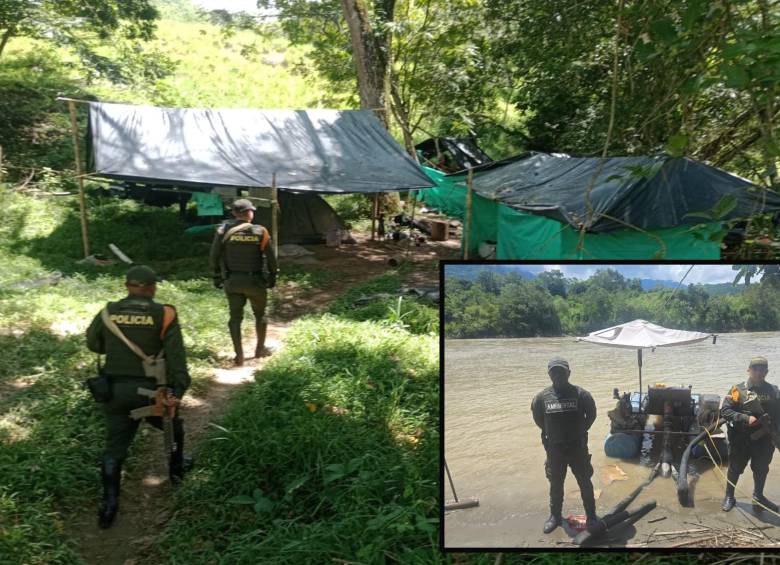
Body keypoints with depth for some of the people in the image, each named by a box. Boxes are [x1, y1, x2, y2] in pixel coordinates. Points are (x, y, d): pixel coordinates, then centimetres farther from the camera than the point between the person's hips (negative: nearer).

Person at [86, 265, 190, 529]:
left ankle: (109, 506, 8)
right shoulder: (164, 314, -9)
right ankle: (176, 469, 43)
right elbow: (176, 353, -19)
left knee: (114, 449, 10)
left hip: (115, 391, 2)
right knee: (173, 427, 27)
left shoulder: (108, 312, 1)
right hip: (151, 390, -2)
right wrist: (179, 389, -23)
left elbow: (93, 344, 14)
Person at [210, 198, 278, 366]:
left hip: (232, 281, 1)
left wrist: (217, 276, 10)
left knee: (235, 317, 8)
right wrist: (272, 277, 7)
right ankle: (260, 349, 30)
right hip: (255, 281, -1)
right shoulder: (260, 232, -9)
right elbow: (271, 257, -6)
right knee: (260, 314, 18)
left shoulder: (224, 230, -4)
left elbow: (214, 255, -1)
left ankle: (239, 355, 5)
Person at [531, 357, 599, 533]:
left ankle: (591, 515, 29)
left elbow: (591, 415, 2)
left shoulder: (581, 394, -14)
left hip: (577, 447, -1)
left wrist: (580, 432, 6)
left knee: (584, 482, 12)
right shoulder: (542, 397, -10)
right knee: (555, 484, 15)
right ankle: (555, 516, 31)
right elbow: (538, 419, 7)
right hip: (554, 448, 1)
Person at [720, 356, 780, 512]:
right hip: (740, 439, -3)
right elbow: (725, 411, -11)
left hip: (764, 439, 3)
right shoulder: (738, 389, -7)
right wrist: (746, 419, -23)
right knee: (735, 468, 11)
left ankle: (758, 497, 40)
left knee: (761, 469, 19)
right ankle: (729, 496, 28)